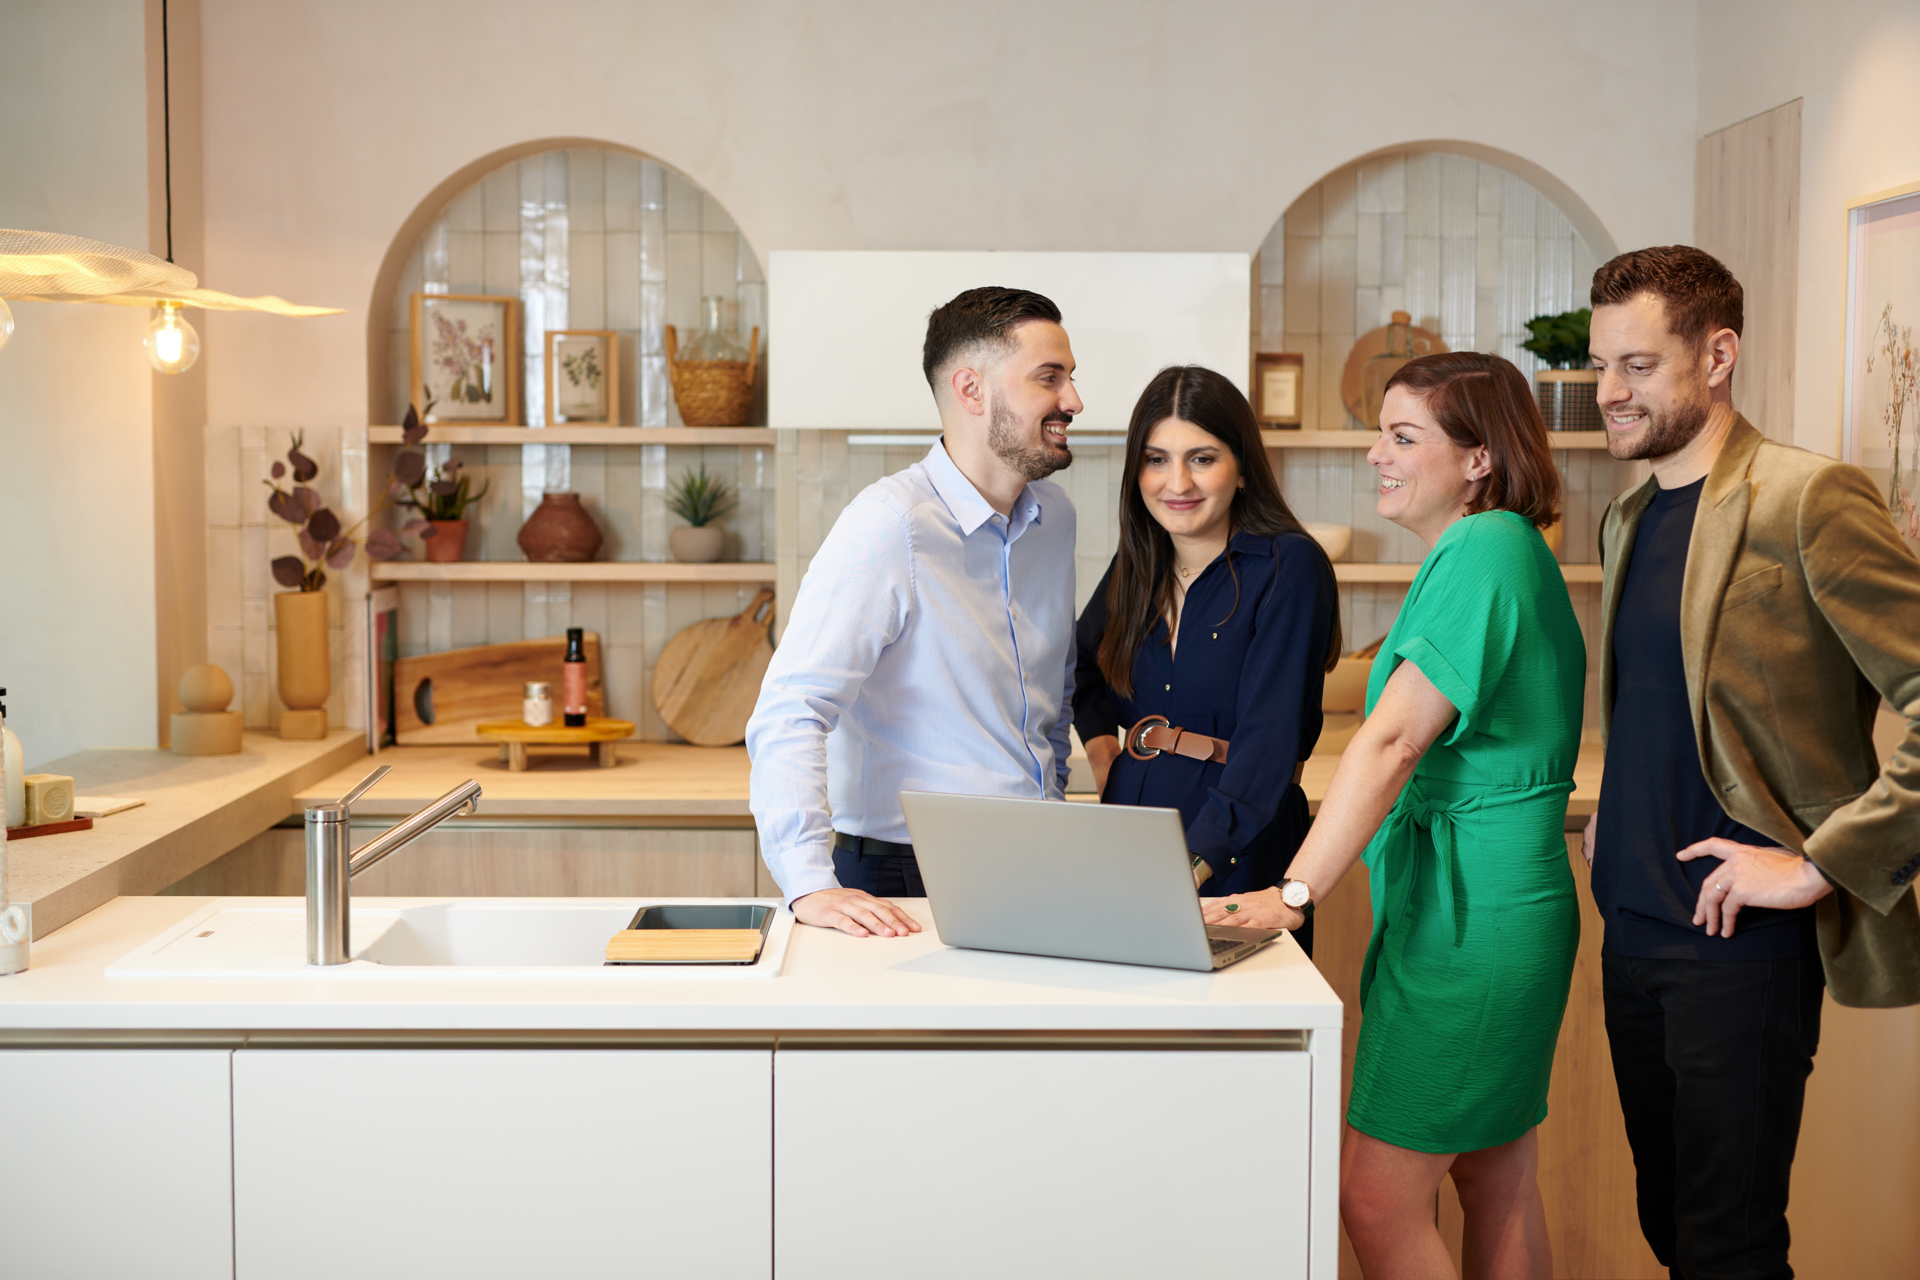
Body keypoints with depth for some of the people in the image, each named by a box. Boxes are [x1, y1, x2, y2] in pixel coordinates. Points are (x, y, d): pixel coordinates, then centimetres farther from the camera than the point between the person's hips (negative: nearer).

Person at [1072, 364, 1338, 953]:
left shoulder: (1289, 567, -11)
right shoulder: (1138, 563, 8)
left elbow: (1269, 735, -22)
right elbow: (1085, 665, 29)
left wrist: (1195, 865, -35)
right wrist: (1102, 749, 8)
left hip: (1236, 855, -5)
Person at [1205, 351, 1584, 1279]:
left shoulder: (1482, 553, -17)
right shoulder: (1508, 551, 16)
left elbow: (1392, 742, -24)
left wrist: (1294, 894, -27)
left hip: (1465, 916, -11)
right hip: (1502, 907, 11)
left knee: (1377, 1200, -6)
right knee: (1497, 1188, 16)